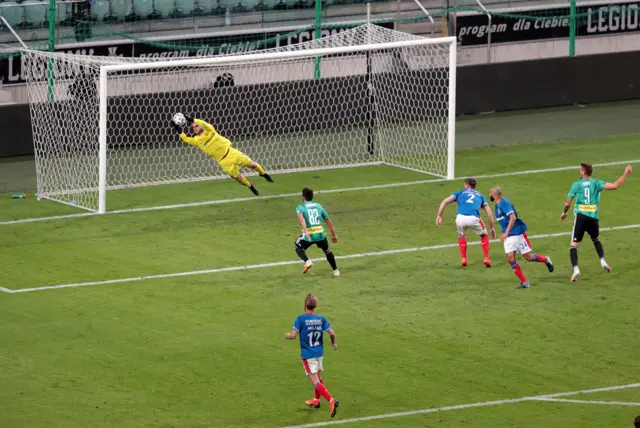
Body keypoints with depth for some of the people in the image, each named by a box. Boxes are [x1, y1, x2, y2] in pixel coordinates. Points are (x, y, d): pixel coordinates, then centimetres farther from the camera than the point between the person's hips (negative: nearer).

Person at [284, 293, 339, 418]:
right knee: (318, 377, 25)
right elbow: (332, 333, -5)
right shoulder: (321, 319, -2)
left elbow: (293, 335, -18)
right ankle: (316, 400, 42)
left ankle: (331, 401, -24)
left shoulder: (301, 319, -14)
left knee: (315, 381, -8)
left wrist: (287, 335, 5)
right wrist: (333, 343, 15)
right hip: (319, 353, 6)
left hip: (308, 355, -6)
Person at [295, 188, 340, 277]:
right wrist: (334, 235, 25)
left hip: (309, 235, -3)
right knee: (327, 250, 28)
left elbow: (301, 217, -20)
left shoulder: (300, 207, 3)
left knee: (298, 247, 24)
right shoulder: (318, 206, 15)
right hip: (321, 234, 3)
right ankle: (335, 271, 33)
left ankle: (307, 261, -2)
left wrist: (305, 231, -32)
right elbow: (329, 221, 18)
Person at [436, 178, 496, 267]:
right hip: (473, 219, 0)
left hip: (460, 218, 0)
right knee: (484, 235, 27)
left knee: (461, 235, 32)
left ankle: (464, 259, 22)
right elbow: (489, 213, 23)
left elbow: (444, 202, 15)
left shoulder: (460, 193, 27)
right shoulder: (480, 195, 30)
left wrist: (439, 216, 16)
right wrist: (492, 228, 30)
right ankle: (486, 259, 14)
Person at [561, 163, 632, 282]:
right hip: (593, 217, 2)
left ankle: (575, 269, -20)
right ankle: (603, 261, 12)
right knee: (596, 240, 29)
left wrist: (564, 213, 26)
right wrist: (625, 174, 6)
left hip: (580, 217, -2)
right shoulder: (596, 183, 4)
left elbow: (567, 203, 6)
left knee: (574, 245, -1)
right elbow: (615, 186, -6)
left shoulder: (576, 185, 3)